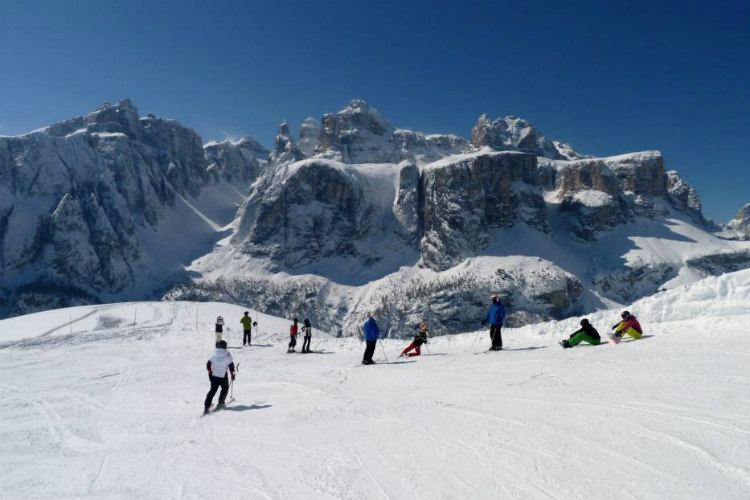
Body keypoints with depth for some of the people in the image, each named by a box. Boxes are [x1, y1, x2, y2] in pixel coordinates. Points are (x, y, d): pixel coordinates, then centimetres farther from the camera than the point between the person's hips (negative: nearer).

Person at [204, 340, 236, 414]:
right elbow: (231, 365, -5)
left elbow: (208, 364, 5)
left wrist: (210, 372, 19)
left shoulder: (214, 355, 2)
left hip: (214, 375, 3)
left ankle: (206, 406, 1)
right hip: (223, 376, -2)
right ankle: (221, 403, 16)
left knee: (213, 390, 10)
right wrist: (232, 374, 6)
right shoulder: (227, 355, -6)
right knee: (225, 388, 21)